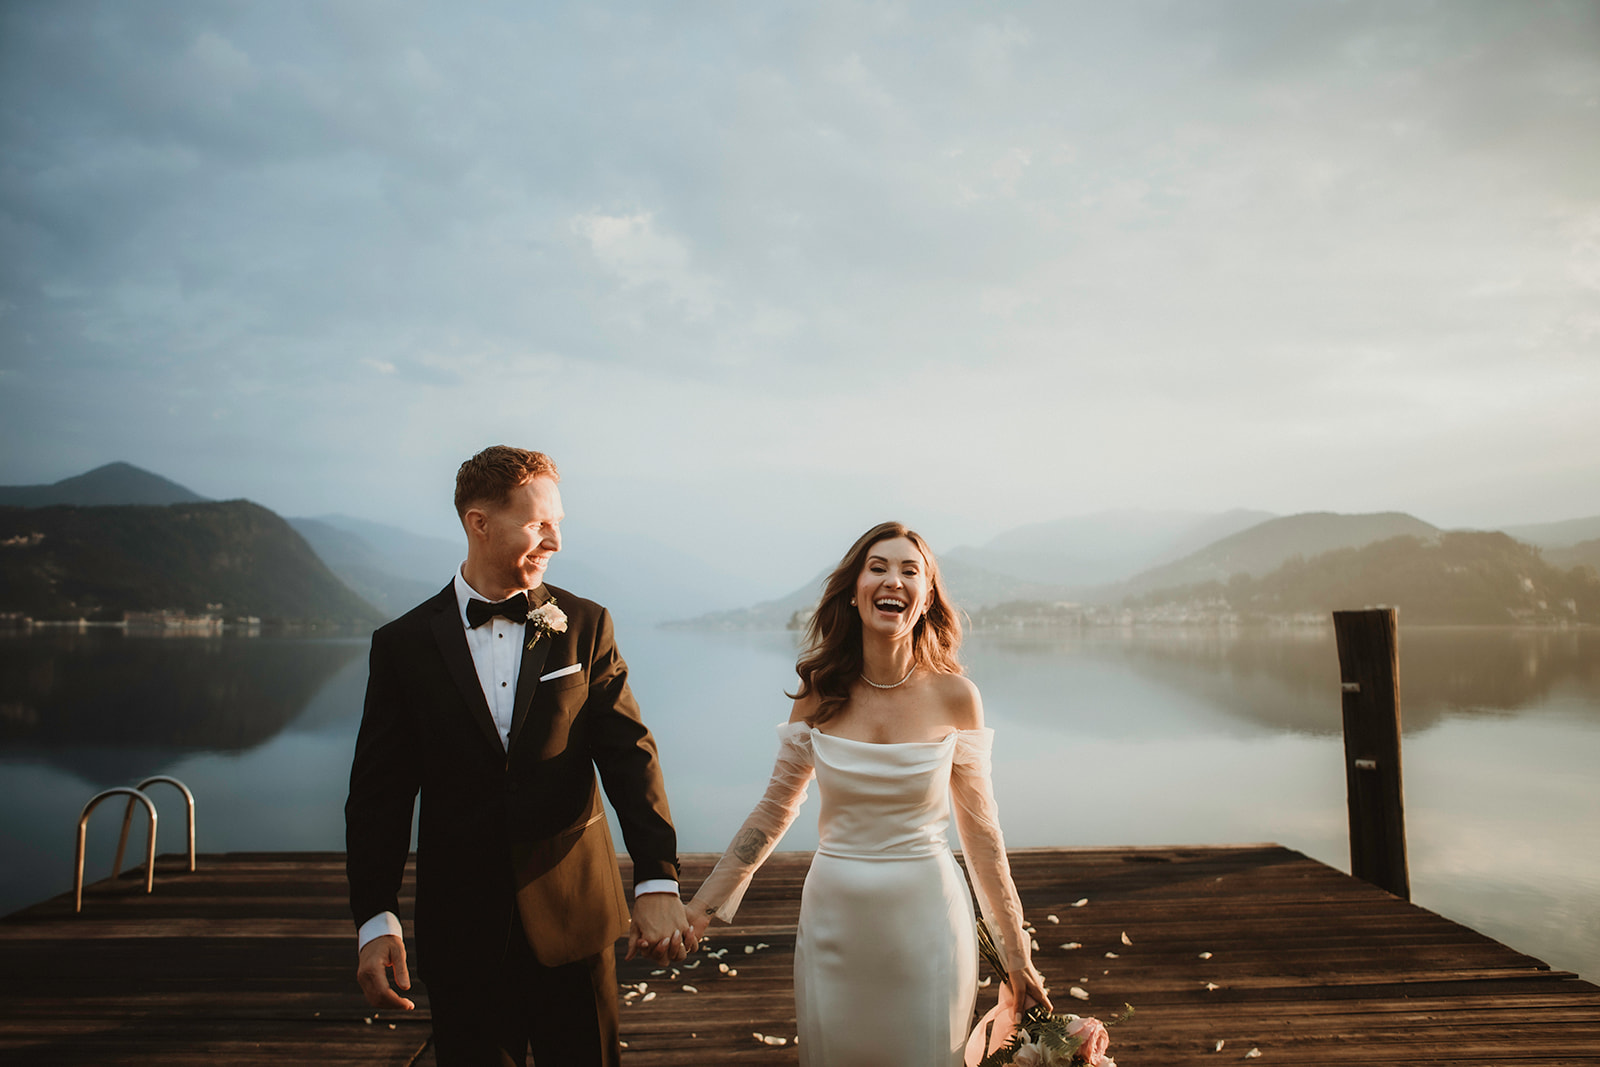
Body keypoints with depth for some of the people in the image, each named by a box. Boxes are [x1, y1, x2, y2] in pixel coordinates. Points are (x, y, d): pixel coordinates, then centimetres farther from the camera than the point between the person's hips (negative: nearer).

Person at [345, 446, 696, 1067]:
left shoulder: (584, 627, -2)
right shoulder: (403, 644, -2)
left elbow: (628, 753, -9)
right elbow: (379, 790, -1)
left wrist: (658, 881, -21)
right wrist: (375, 919, -9)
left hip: (573, 918, 0)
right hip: (461, 927, 0)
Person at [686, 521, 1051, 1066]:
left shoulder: (954, 696, -9)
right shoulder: (820, 693, -6)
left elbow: (979, 829, -1)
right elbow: (774, 810, 4)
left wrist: (1016, 955, 4)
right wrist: (698, 908, 2)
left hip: (927, 918, -1)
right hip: (835, 917, 2)